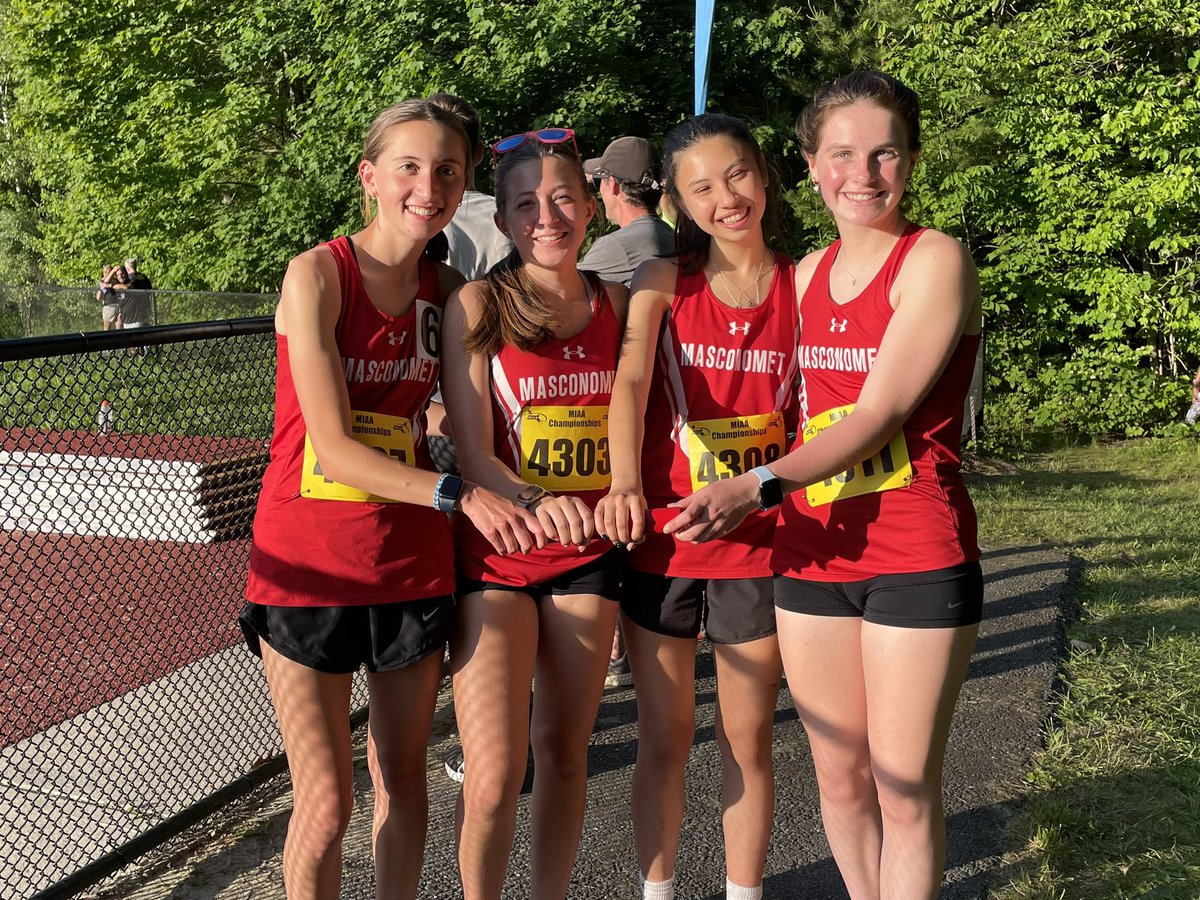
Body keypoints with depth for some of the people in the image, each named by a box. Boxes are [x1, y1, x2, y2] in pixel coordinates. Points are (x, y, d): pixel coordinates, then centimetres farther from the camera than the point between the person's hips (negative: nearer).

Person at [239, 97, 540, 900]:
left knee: (403, 776, 15)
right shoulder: (318, 274, -12)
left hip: (411, 564, 4)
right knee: (327, 803, 2)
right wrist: (457, 494, -30)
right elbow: (334, 448, -20)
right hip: (309, 565, -4)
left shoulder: (451, 291, 2)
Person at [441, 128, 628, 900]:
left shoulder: (615, 304, 5)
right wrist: (535, 503, -30)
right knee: (495, 774, -9)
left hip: (589, 550, 4)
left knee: (564, 749, 13)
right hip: (495, 550, -4)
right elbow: (472, 453, -12)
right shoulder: (478, 306, -7)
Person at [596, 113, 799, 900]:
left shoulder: (801, 284, 1)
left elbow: (813, 412, 4)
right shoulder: (664, 281, -3)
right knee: (664, 738, 11)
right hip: (660, 538, 0)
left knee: (748, 739, 11)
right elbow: (631, 381, -20)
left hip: (758, 544, 1)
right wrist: (624, 482, -38)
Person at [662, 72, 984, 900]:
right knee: (839, 777, 15)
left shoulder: (935, 260, -8)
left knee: (905, 790, 3)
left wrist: (758, 488, -25)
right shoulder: (807, 273, 10)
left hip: (916, 558, -5)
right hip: (814, 551, 6)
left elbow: (882, 411, -17)